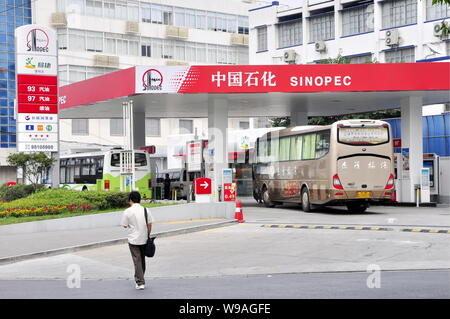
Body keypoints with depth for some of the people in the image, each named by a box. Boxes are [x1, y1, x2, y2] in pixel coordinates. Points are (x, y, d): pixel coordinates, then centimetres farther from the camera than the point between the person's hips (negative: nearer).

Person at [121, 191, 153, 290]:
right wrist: (148, 236, 11)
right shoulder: (145, 210, -1)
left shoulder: (127, 211, -10)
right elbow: (149, 224, 1)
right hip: (144, 239, 3)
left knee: (137, 261, 0)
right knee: (142, 259, 18)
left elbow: (125, 225, -4)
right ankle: (141, 279, 29)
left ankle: (140, 282, -3)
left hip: (133, 240, -3)